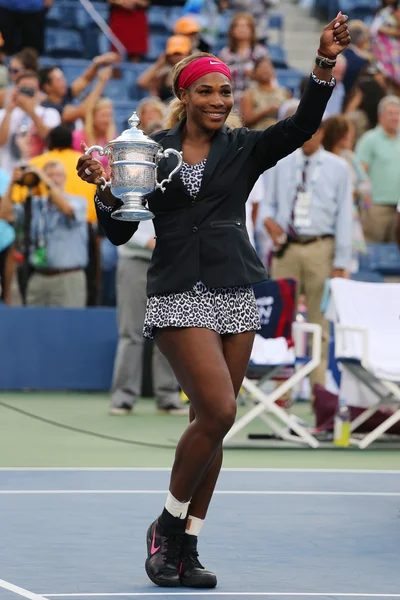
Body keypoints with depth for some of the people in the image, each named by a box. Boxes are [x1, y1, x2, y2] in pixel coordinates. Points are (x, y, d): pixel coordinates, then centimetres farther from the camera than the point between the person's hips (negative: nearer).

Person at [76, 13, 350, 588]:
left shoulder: (244, 148, 8)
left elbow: (300, 126, -10)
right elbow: (121, 232, 5)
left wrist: (326, 64, -23)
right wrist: (106, 192, -15)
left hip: (235, 296, 4)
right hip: (178, 297, -3)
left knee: (212, 421, 4)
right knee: (218, 411, -17)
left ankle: (185, 549, 12)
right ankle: (168, 524, 1)